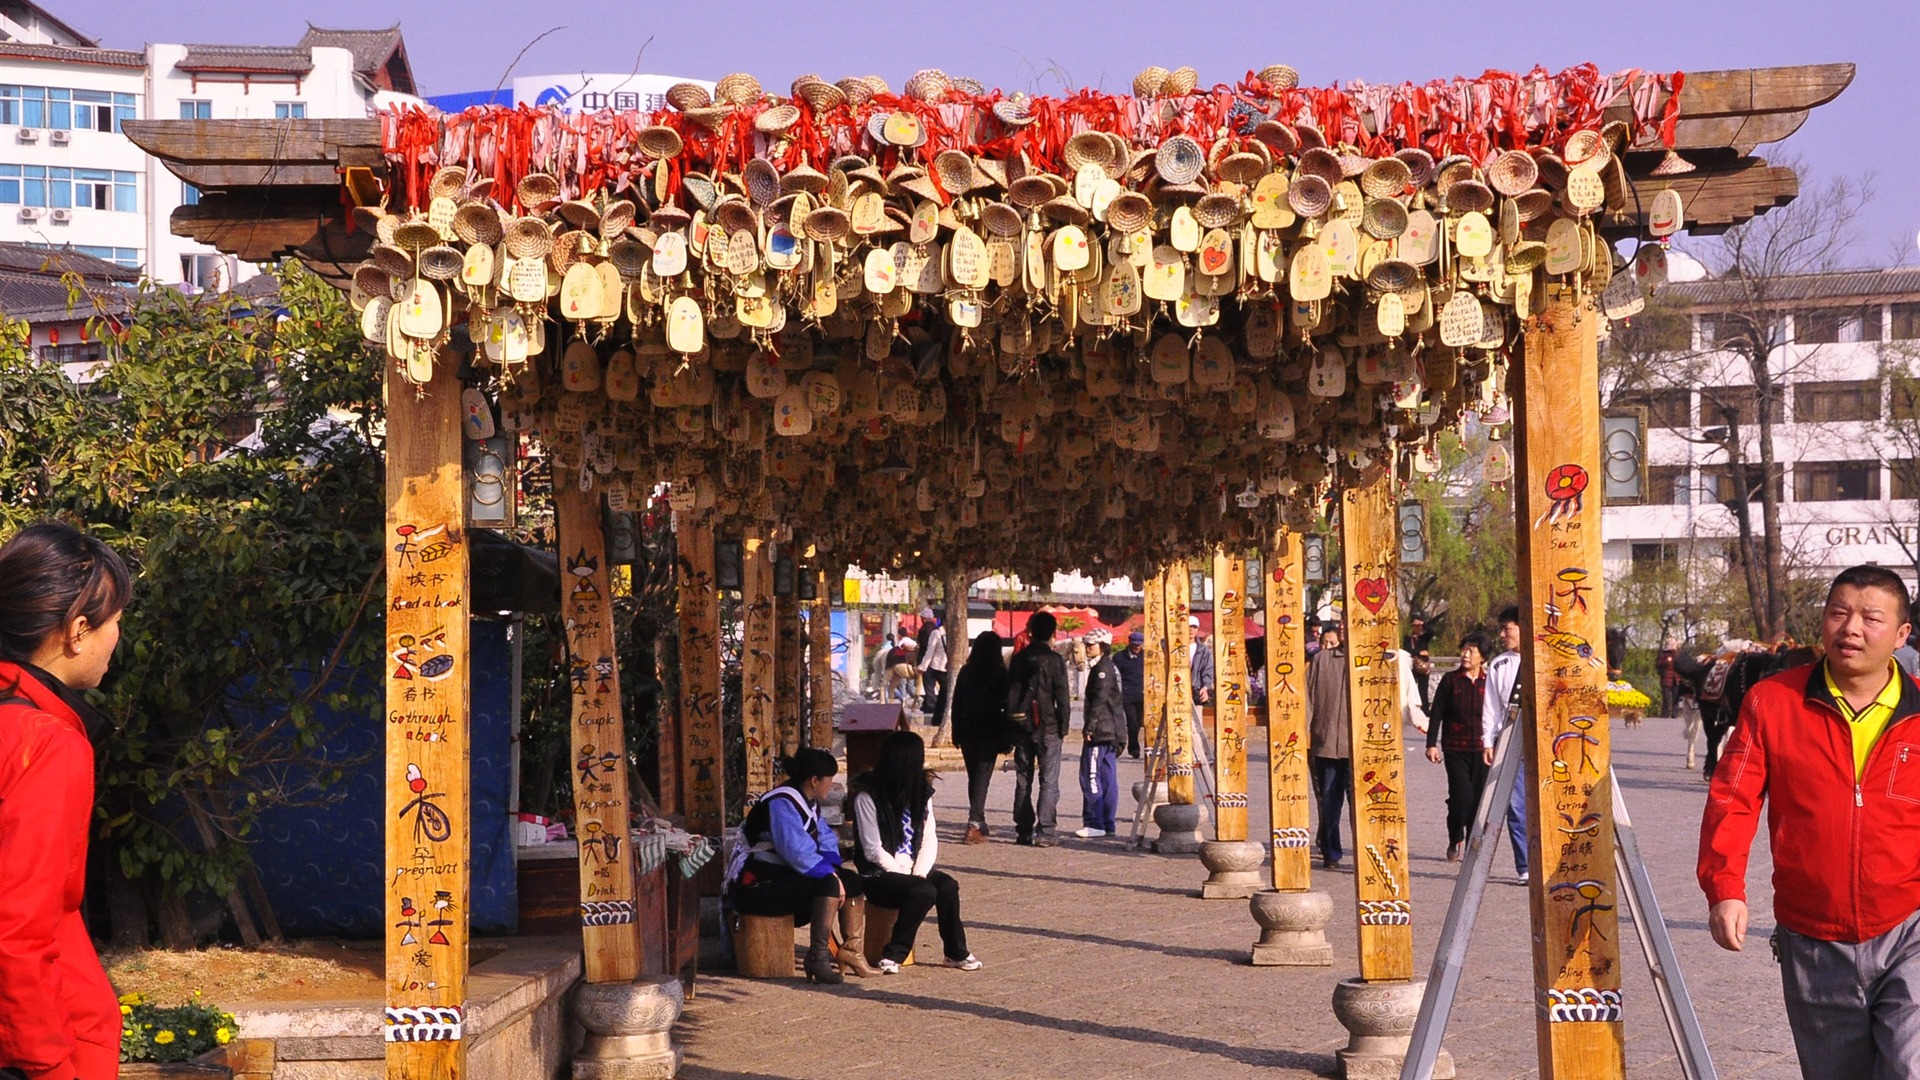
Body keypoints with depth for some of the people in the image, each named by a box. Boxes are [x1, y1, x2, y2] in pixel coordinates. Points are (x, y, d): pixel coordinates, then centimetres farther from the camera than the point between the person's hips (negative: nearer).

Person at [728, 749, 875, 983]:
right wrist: (831, 876, -20)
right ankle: (818, 957, -28)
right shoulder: (782, 804, -19)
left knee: (853, 882, 2)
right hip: (756, 884, -10)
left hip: (782, 876, 10)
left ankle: (853, 952, -3)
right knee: (828, 884, -28)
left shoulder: (808, 803, 13)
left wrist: (832, 870, -7)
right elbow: (798, 853, -28)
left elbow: (826, 839, 12)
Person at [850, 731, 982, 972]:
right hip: (878, 875, -5)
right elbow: (873, 850, -14)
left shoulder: (921, 790, 9)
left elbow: (930, 840, 6)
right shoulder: (868, 796, -11)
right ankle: (894, 955, -19)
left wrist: (919, 873, -12)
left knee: (948, 885, -23)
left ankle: (956, 953, -9)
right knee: (924, 891, -31)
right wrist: (911, 879, -17)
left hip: (912, 870, 5)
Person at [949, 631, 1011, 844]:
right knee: (982, 778, -5)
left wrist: (957, 735, 14)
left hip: (967, 733, 4)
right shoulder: (999, 674, -8)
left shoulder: (965, 672, 4)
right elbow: (1005, 707, -9)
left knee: (973, 778, 15)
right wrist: (1006, 739, -5)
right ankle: (974, 824, -17)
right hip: (989, 734, -4)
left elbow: (956, 704, 7)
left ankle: (978, 822, 24)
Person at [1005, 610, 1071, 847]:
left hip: (1022, 727, 5)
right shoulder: (1054, 660, -9)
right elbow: (1062, 698, -10)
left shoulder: (1019, 658, 6)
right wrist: (1063, 728, 0)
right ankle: (1044, 832, -9)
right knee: (1049, 781, -2)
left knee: (1023, 780, 12)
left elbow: (1009, 694, 8)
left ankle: (1023, 831, 14)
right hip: (1047, 729, -5)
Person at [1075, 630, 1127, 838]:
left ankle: (1094, 823, -9)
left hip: (1100, 729, -10)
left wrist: (1089, 726, -20)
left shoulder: (1102, 668, -12)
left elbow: (1099, 699, -20)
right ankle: (1107, 824, 12)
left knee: (1091, 775, -9)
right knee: (1108, 778, 9)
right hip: (1111, 731, 10)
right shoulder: (1110, 666, 18)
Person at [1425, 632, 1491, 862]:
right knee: (1462, 794, -14)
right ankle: (1454, 841, 8)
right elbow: (1437, 713, 4)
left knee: (1479, 798, 3)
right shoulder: (1450, 679, 3)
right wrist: (1432, 744, -2)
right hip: (1455, 749, -2)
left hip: (1481, 749, 2)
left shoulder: (1489, 682, 6)